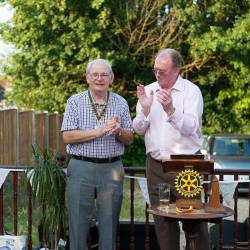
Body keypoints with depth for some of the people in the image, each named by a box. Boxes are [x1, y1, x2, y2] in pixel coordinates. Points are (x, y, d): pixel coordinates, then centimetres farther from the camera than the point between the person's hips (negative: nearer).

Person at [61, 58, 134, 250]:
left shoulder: (121, 103, 9)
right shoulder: (75, 102, 3)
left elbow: (129, 139, 9)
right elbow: (67, 137, -6)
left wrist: (119, 131, -13)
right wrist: (98, 131, -15)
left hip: (112, 169, 2)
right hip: (81, 168, -2)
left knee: (109, 224, 6)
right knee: (79, 222, 2)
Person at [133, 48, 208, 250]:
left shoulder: (191, 91, -3)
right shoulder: (148, 91, 9)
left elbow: (191, 127, -15)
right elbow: (138, 129, 6)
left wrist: (170, 110, -29)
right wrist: (145, 109, -13)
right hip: (156, 166, 4)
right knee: (162, 221, 9)